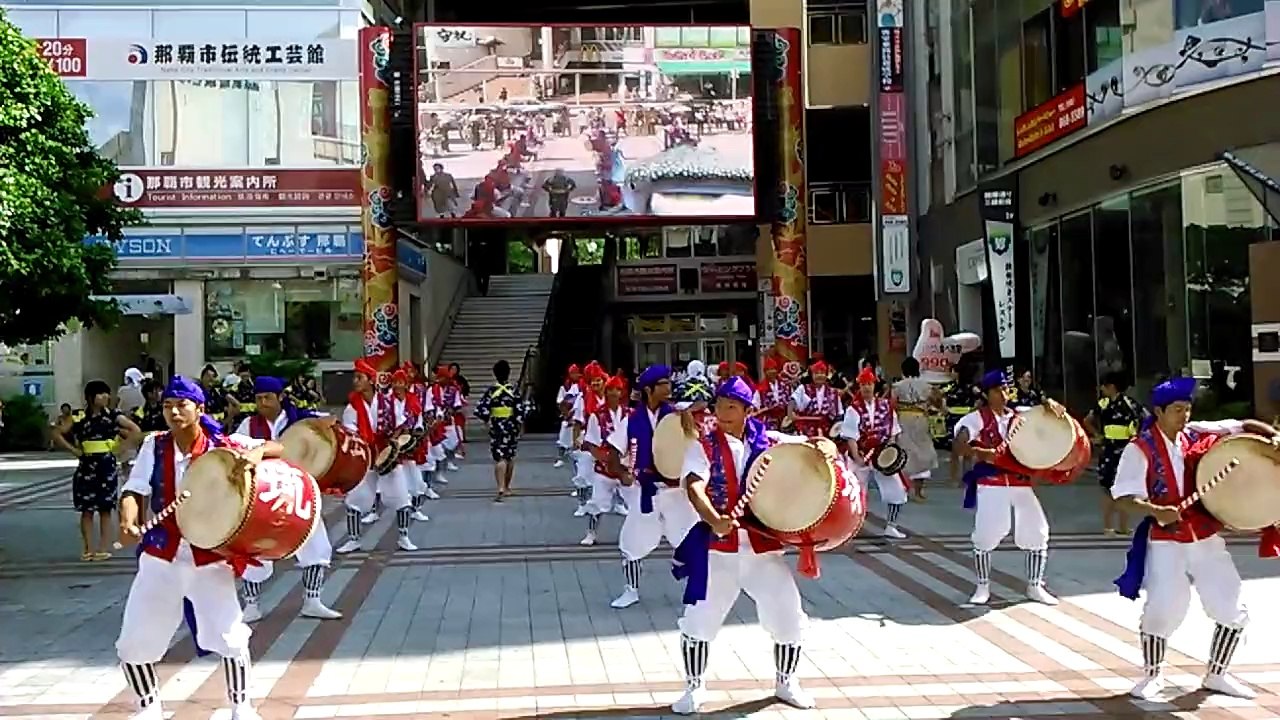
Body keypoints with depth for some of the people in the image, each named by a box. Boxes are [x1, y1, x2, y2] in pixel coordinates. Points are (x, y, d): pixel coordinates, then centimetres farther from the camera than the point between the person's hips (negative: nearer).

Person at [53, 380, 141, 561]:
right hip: (86, 466, 2)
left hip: (107, 465, -1)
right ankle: (88, 548, 9)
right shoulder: (78, 417, 2)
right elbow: (57, 435, 6)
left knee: (105, 508, 3)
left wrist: (118, 446, -6)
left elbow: (136, 430, -5)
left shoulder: (113, 415, -2)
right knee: (86, 509, 3)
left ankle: (104, 548, 7)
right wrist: (74, 450, -3)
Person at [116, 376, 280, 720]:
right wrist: (128, 522, -29)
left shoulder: (222, 446, -9)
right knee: (133, 643, 7)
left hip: (210, 558, -3)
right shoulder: (154, 445, -2)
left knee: (230, 638, -7)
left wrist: (256, 453, -32)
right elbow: (134, 491, -9)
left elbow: (279, 448, -10)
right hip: (161, 556, 3)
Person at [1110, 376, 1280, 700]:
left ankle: (1216, 675, 28)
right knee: (1160, 611, -9)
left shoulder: (1197, 434, 2)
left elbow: (1245, 426, 10)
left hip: (1207, 538, 5)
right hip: (1166, 543, -5)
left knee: (1233, 611, 8)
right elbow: (1123, 497, -17)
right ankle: (1153, 675, 16)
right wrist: (1156, 511, -32)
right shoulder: (1140, 449, -11)